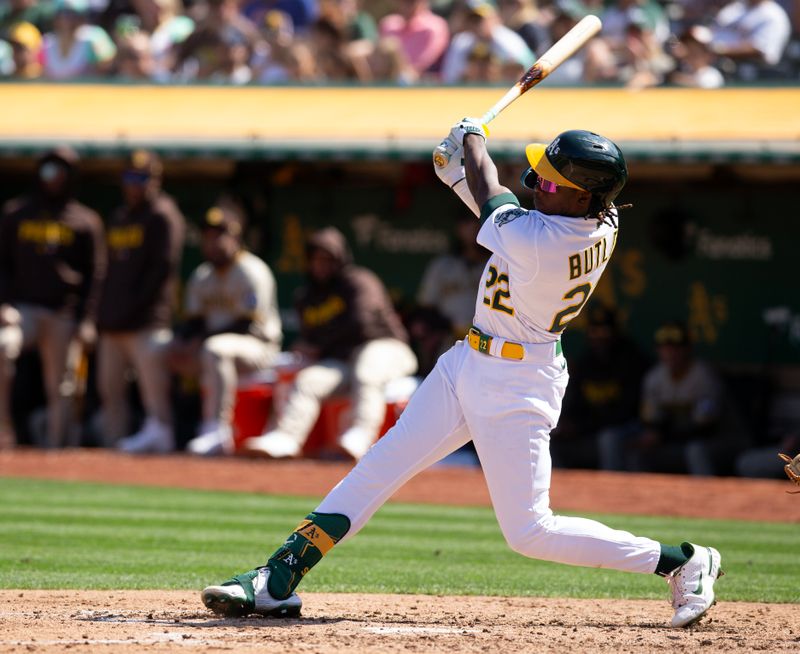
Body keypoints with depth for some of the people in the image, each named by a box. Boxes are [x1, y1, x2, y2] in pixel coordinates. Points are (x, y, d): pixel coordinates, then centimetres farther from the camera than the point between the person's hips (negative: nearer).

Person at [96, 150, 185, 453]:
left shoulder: (162, 215, -2)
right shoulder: (119, 218, 22)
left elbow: (164, 266, -10)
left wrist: (137, 303, -15)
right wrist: (103, 312, 13)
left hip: (146, 319, -8)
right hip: (112, 320, 8)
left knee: (151, 380, -15)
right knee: (108, 386, 7)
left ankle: (157, 433, -19)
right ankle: (112, 442, 10)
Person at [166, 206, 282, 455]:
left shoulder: (252, 271, -12)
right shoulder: (201, 276, 14)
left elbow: (248, 325, -18)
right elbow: (194, 320, 14)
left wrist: (202, 340, -23)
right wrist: (181, 339, -10)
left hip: (259, 347, -9)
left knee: (214, 350, -38)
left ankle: (216, 429, -39)